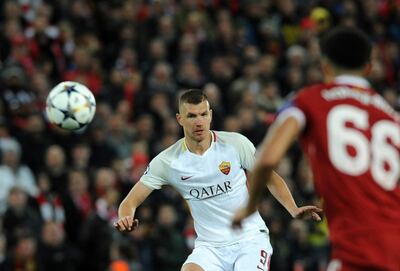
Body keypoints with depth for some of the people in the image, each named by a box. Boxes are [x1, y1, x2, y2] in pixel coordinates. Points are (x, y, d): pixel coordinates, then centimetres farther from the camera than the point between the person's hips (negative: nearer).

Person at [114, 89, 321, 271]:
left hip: (250, 239, -1)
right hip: (210, 246, 1)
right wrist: (125, 218, -26)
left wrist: (294, 210, -8)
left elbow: (271, 179, 7)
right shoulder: (167, 161, -4)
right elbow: (131, 200, -2)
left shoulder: (236, 143, -5)